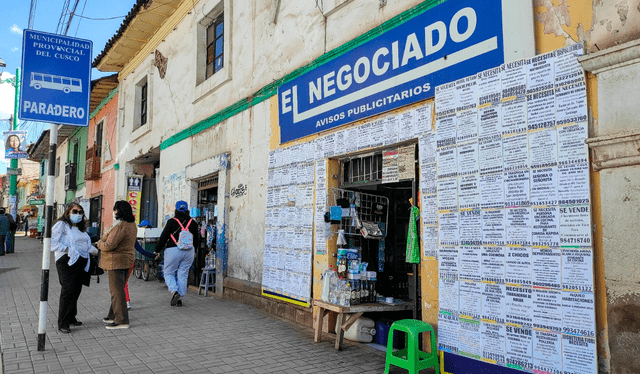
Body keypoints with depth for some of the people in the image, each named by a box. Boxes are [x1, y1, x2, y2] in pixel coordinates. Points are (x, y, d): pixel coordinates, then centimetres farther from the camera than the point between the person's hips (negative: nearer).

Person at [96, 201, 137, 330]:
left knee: (117, 291, -4)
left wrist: (99, 243, -2)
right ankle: (113, 316, 32)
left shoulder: (120, 226, -22)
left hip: (116, 261, -10)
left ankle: (122, 321, -1)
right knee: (117, 289, 19)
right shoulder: (132, 225, 9)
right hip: (127, 260, 10)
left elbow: (109, 245, -22)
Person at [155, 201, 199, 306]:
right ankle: (180, 298, 9)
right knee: (183, 275, 8)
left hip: (173, 250, -3)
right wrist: (193, 250, 28)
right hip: (189, 252, 3)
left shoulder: (171, 222, -6)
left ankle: (174, 291, -13)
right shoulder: (193, 223, 6)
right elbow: (197, 239, 13)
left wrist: (158, 250, 6)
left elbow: (163, 237, -4)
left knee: (169, 273, 10)